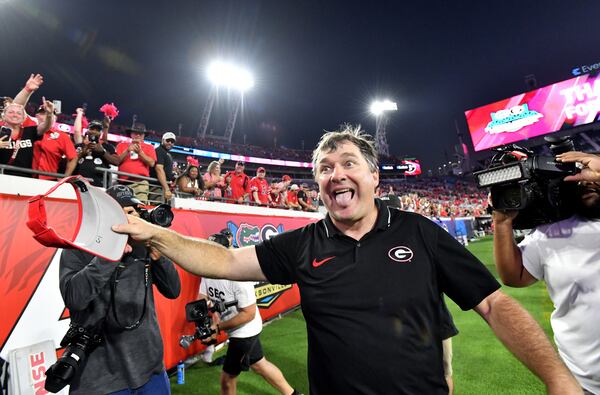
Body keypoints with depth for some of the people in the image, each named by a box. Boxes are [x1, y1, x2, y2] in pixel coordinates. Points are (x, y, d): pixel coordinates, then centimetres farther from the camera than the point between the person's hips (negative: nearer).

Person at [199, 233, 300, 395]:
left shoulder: (238, 277, -30)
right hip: (241, 331, 8)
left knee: (227, 378, 8)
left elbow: (249, 314, -27)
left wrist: (219, 326, -23)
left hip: (244, 331, -8)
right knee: (259, 364, 23)